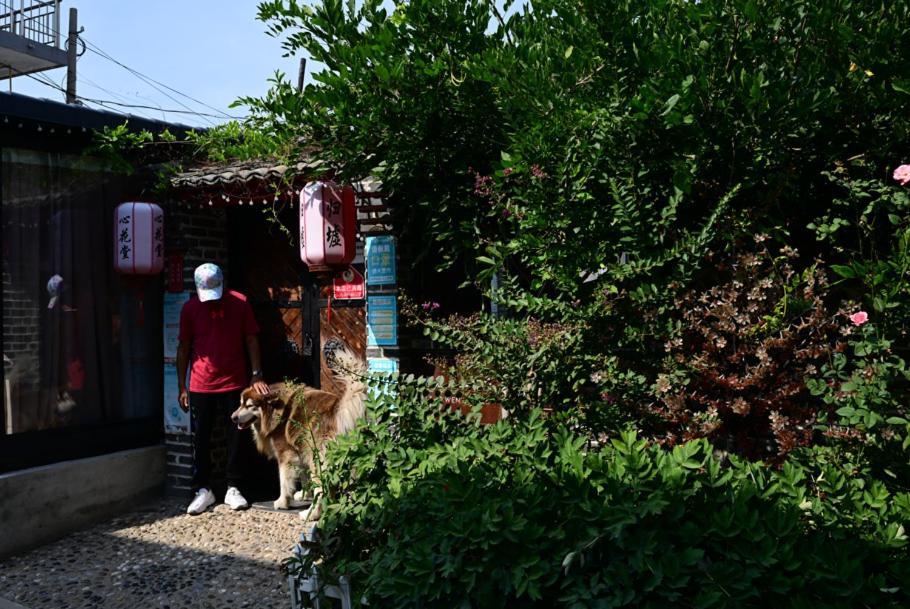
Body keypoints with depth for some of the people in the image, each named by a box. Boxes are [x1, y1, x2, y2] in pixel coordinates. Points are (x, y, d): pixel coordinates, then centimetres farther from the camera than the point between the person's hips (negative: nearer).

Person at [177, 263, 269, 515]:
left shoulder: (239, 302, -3)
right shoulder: (190, 308, 0)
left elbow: (251, 340, 0)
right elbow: (183, 348, 5)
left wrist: (257, 375, -6)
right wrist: (182, 387, 3)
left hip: (235, 383, -1)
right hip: (201, 386, 1)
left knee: (235, 437, 5)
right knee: (201, 439, 6)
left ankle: (233, 489, 16)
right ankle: (203, 490, 17)